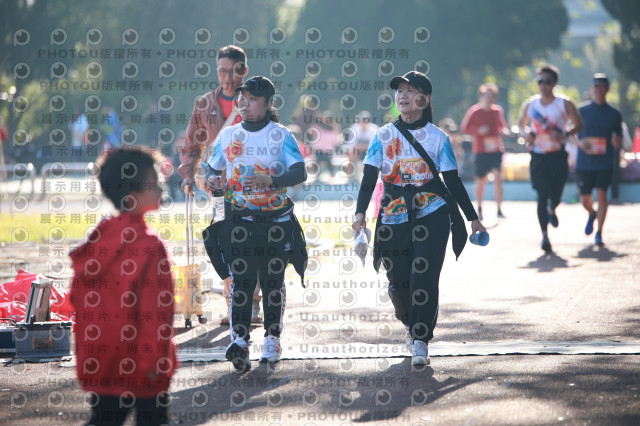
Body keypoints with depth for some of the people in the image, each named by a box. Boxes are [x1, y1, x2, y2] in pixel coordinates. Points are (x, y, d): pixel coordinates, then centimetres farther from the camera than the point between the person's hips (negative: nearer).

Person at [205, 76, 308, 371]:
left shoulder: (280, 135, -1)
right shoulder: (228, 136, 9)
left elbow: (300, 172, -10)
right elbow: (212, 168, 18)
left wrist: (271, 181, -28)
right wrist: (212, 179, -6)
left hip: (276, 221, -1)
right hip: (239, 221, 1)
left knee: (273, 282, 6)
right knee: (241, 280, -10)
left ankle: (272, 339, 16)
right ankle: (239, 339, -19)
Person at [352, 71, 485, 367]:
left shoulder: (438, 137, 4)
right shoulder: (384, 136, 6)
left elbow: (453, 181, 8)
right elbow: (369, 177, 2)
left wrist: (473, 218, 7)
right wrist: (361, 212, -11)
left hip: (431, 216, -2)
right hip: (394, 218, 2)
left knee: (424, 278, -12)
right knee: (398, 282, 5)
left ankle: (420, 341, -8)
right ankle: (410, 324, 34)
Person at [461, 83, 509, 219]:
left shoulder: (498, 110, 7)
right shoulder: (474, 111, -3)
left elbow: (502, 125, 21)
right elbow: (464, 127, 0)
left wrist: (504, 130, -2)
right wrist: (477, 130, -16)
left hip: (496, 149, 1)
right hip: (481, 150, -1)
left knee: (497, 176, -15)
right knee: (481, 181, 6)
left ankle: (499, 209, -15)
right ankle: (479, 208, 29)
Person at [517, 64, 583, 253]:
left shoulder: (564, 103, -2)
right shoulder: (529, 105, 4)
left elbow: (578, 125, 3)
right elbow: (521, 125, 17)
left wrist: (564, 134, -16)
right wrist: (526, 134, -6)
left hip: (558, 155, -1)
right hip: (538, 156, 1)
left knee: (555, 195, 3)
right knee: (542, 194, -10)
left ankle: (552, 210, 42)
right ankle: (544, 235, -6)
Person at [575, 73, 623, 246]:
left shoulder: (614, 114, 4)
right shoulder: (582, 111, 4)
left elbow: (619, 140, 9)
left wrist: (617, 142, -15)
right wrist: (581, 143, -13)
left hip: (605, 162, -1)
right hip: (584, 162, 1)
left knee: (601, 195, -14)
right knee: (585, 199, 6)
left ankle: (599, 233, -4)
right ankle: (592, 215, 41)